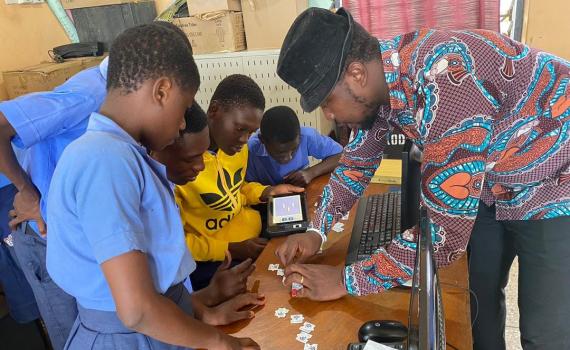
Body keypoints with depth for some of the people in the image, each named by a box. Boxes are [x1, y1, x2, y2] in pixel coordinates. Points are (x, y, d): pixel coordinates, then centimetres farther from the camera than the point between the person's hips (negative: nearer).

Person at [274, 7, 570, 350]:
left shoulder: (446, 82, -39)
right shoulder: (380, 77, -13)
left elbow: (444, 231, -37)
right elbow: (358, 162, 3)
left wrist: (346, 280, -26)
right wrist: (317, 231, -8)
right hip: (492, 186, 7)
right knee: (477, 296, 17)